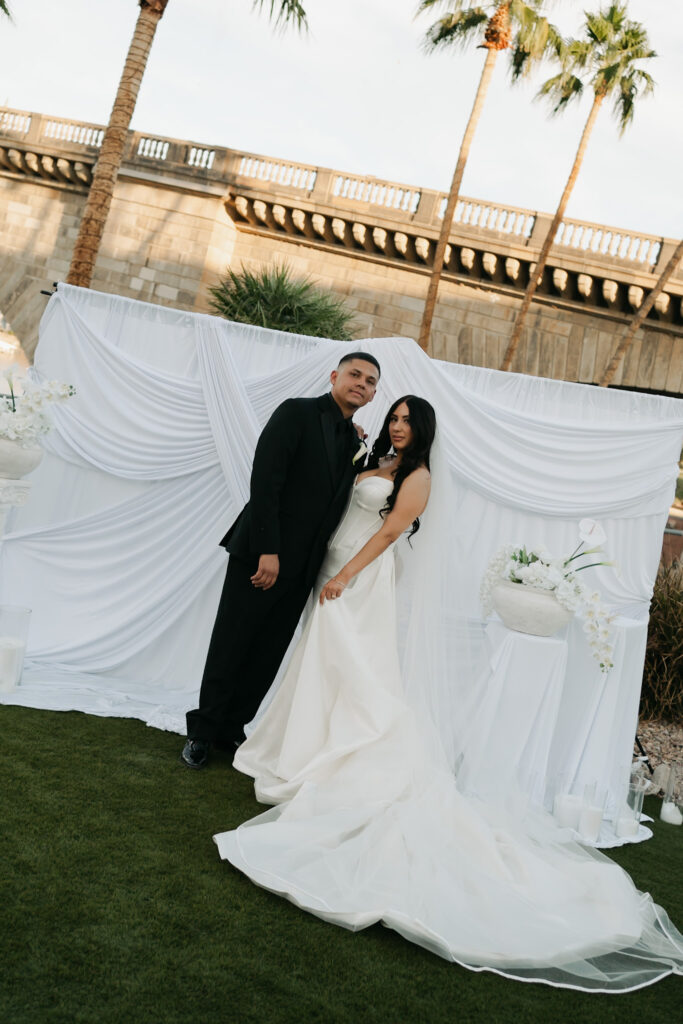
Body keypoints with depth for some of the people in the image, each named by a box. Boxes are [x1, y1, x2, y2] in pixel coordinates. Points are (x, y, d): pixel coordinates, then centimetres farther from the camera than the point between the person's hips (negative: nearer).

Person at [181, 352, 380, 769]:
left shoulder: (355, 443, 12)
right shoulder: (296, 412, -8)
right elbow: (264, 481, -16)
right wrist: (268, 551, -20)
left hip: (300, 568, 6)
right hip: (261, 555, -6)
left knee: (267, 655, 13)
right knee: (229, 648, 6)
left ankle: (231, 726, 29)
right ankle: (202, 732, 23)